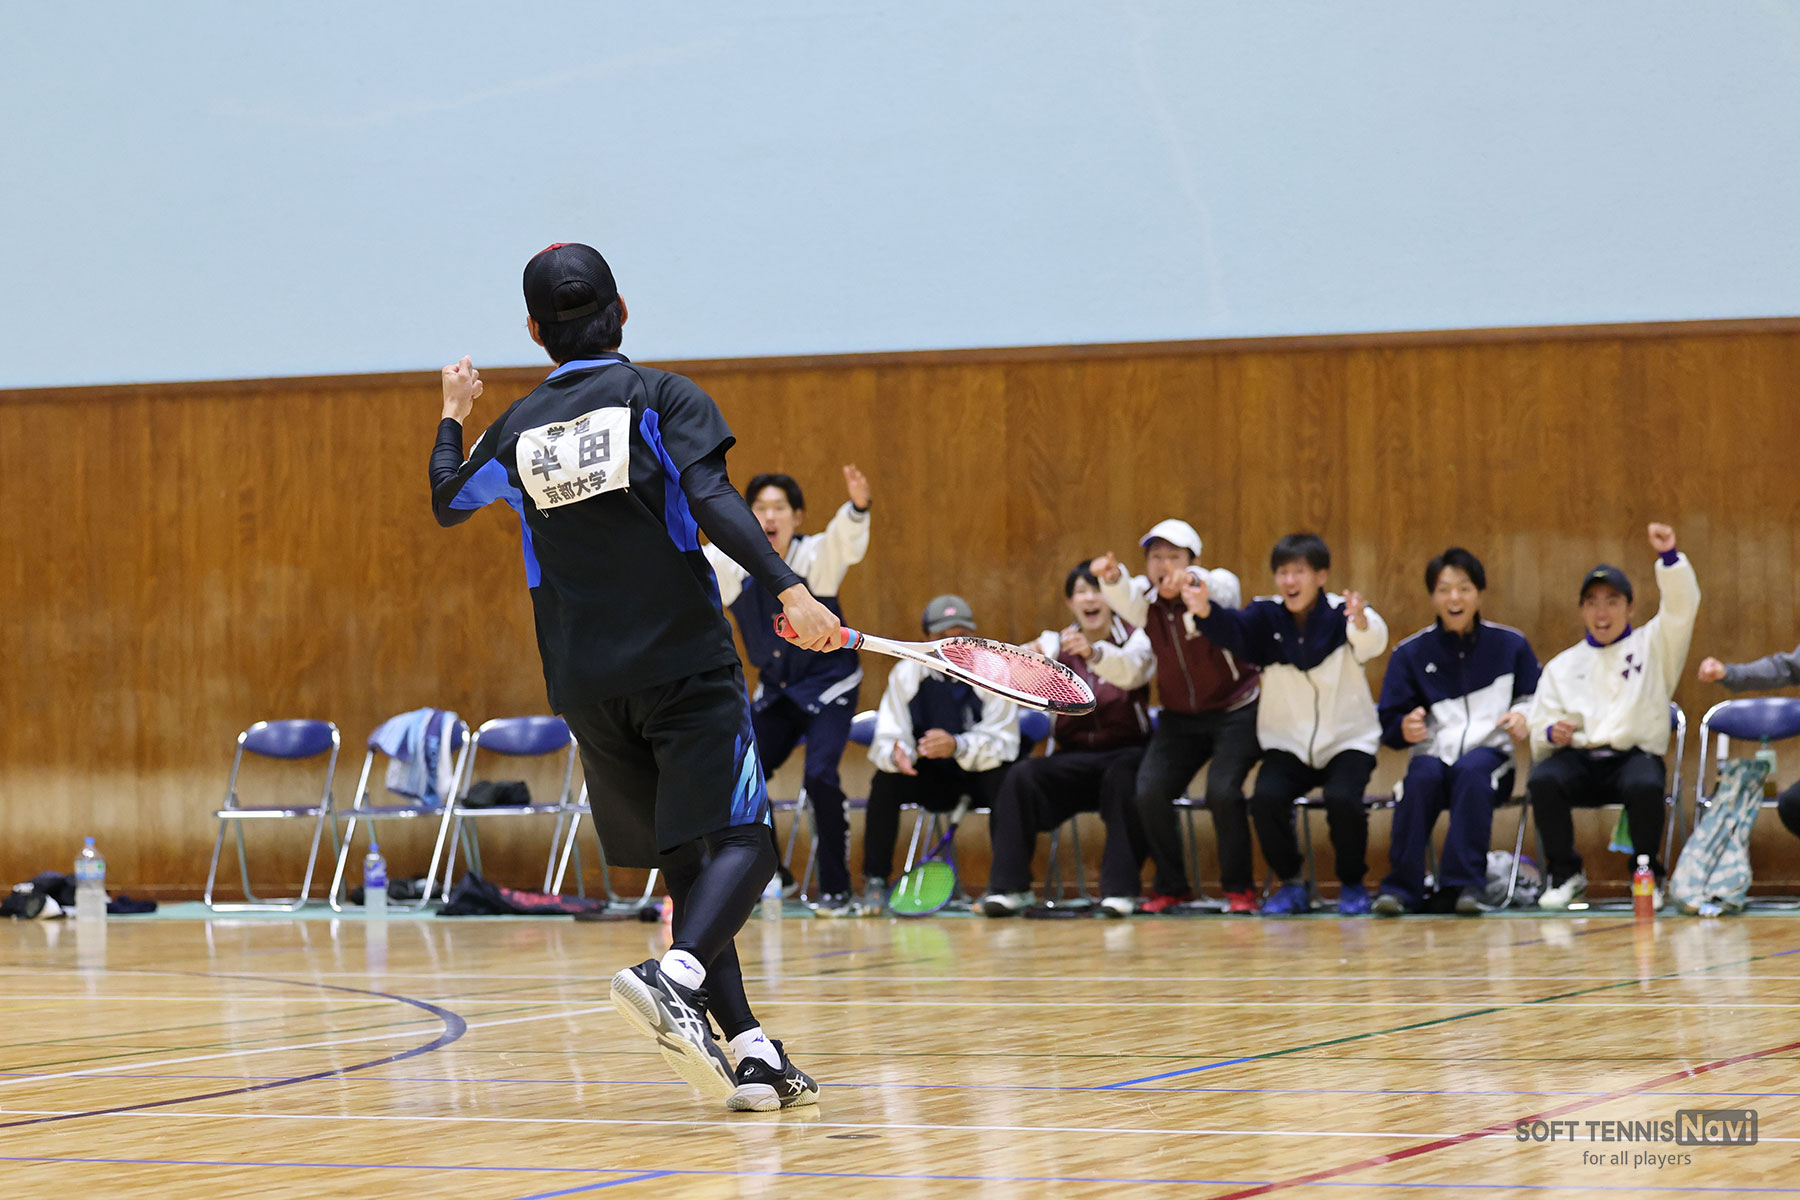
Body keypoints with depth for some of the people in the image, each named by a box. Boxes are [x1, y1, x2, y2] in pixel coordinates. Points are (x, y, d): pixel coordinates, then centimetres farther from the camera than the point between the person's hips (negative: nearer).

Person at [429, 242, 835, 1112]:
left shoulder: (517, 427, 13)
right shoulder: (661, 398, 0)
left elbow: (447, 504, 31)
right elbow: (712, 500, -16)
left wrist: (452, 418, 47)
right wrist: (788, 589, -24)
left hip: (583, 683, 5)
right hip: (683, 661, -5)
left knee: (686, 860, 10)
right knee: (739, 842, -8)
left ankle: (749, 1052, -1)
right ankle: (672, 976, -36)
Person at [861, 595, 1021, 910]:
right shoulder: (906, 674, -9)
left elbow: (1002, 742, -26)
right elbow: (886, 739, -16)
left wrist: (958, 746, -46)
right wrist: (896, 754, -42)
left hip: (979, 774, -2)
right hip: (931, 779, 2)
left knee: (1005, 779, -34)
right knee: (885, 781, -25)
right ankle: (875, 883, -15)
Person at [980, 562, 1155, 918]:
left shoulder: (1135, 639, 0)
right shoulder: (1058, 644, 8)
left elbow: (1130, 671, -25)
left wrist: (1093, 653, -46)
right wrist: (1031, 655, -37)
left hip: (1125, 753, -3)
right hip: (1073, 759, 3)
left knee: (1123, 778, -37)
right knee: (1021, 776, -25)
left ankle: (1120, 888, -32)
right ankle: (1009, 886, -22)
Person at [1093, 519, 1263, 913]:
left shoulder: (1219, 585, -12)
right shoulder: (1144, 597, -3)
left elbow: (1220, 592, -38)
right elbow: (1124, 598, -27)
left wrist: (1191, 580, -63)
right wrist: (1112, 578, -53)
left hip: (1235, 713, -4)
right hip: (1179, 718, 4)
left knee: (1222, 791, -24)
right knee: (1149, 793, -15)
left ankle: (1239, 887, -5)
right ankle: (1171, 887, 5)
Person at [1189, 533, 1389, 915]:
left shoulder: (1341, 615, -10)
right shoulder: (1268, 616, -2)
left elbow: (1373, 640, -32)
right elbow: (1233, 629, -21)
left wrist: (1363, 623, -57)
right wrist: (1206, 611, -45)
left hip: (1348, 740, -2)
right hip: (1288, 743, 3)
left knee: (1342, 798, -29)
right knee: (1266, 797, -24)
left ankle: (1352, 884, -2)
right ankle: (1290, 885, -1)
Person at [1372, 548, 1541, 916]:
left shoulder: (1510, 645, 10)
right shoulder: (1411, 653, 10)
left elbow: (1536, 697, 18)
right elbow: (1389, 724, 8)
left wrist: (1523, 716, -5)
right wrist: (1405, 729, -16)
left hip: (1489, 752, -1)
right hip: (1434, 753, 1)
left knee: (1472, 770, -37)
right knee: (1422, 776, -35)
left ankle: (1466, 883, -37)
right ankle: (1401, 887, -31)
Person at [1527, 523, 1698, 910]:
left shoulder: (1651, 645, 15)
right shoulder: (1562, 667, 21)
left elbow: (1682, 607, -3)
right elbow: (1538, 731, 15)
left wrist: (1668, 557, -18)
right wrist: (1552, 734, -10)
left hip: (1635, 756, -2)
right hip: (1579, 759, 2)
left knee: (1646, 785, -37)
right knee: (1542, 780, -31)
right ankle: (1565, 875, -13)